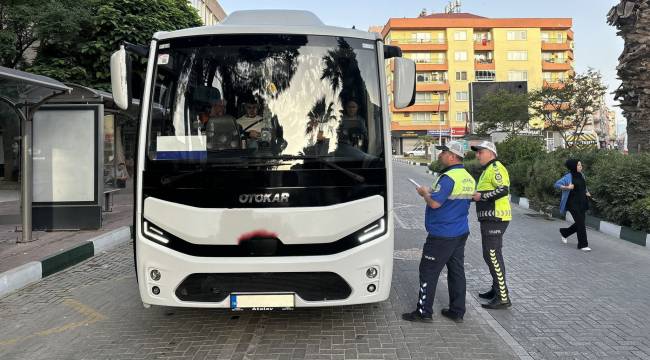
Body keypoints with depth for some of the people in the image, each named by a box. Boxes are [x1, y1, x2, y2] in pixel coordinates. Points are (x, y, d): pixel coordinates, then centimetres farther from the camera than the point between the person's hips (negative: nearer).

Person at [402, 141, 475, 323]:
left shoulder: (448, 178, -20)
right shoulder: (469, 178, 10)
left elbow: (434, 203, -26)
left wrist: (425, 193, -6)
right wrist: (432, 192, 13)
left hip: (442, 235, -9)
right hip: (461, 233, 9)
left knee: (428, 272, 1)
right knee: (457, 271, 14)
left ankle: (424, 312, 8)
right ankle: (457, 311, 21)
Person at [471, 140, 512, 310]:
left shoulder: (495, 167, -12)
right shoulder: (487, 170, 21)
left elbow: (503, 189, -24)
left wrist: (481, 196, -19)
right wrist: (475, 196, 11)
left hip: (495, 219, -11)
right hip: (489, 218, 11)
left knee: (493, 256, -10)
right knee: (491, 255, 19)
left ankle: (503, 297, -6)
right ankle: (496, 289, 31)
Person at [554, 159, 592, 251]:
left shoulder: (581, 175, 9)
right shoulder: (568, 176, -10)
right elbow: (557, 184, -11)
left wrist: (586, 192, 10)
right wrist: (567, 187, -24)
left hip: (582, 202, 7)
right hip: (573, 203, -7)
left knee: (579, 223, 9)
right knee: (581, 223, -9)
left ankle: (564, 232, 33)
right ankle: (583, 245, -1)